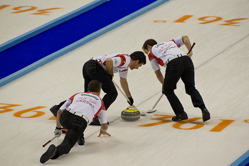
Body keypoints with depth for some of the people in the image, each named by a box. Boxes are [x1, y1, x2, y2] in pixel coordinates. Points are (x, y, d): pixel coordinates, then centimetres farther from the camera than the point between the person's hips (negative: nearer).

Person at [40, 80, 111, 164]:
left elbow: (59, 112, 31)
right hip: (81, 122, -3)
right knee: (67, 144, -11)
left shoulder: (77, 95, 33)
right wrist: (103, 130, 57)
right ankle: (56, 151, -43)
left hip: (65, 117, 3)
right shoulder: (100, 101, 30)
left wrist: (58, 128, 43)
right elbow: (105, 126, 32)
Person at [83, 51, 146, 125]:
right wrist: (110, 74, -4)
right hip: (95, 67, -10)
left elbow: (123, 81, 40)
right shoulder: (126, 60, -6)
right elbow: (109, 61, -22)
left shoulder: (125, 64, 26)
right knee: (112, 93, 0)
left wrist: (129, 97, 50)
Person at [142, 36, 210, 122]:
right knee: (191, 88, 17)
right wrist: (190, 51, 20)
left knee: (167, 90, 17)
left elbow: (158, 73, 27)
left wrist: (165, 85, 39)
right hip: (186, 59, 4)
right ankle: (203, 109, -2)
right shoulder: (169, 43, 37)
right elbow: (185, 37, 27)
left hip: (173, 64, -4)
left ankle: (181, 113, 13)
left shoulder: (151, 52, 24)